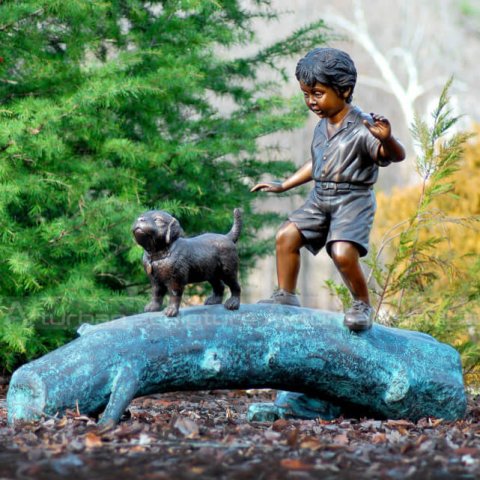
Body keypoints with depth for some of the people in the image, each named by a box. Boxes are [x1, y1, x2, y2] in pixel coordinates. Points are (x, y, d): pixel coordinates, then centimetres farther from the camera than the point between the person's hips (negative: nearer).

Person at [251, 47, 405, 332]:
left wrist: (386, 139, -50)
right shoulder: (322, 127, 10)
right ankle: (286, 296, 16)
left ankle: (363, 305, 0)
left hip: (353, 199, -8)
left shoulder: (361, 128, -16)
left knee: (343, 252, -23)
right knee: (287, 236, 1)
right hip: (321, 198, 8)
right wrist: (283, 186, 28)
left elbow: (396, 156, -27)